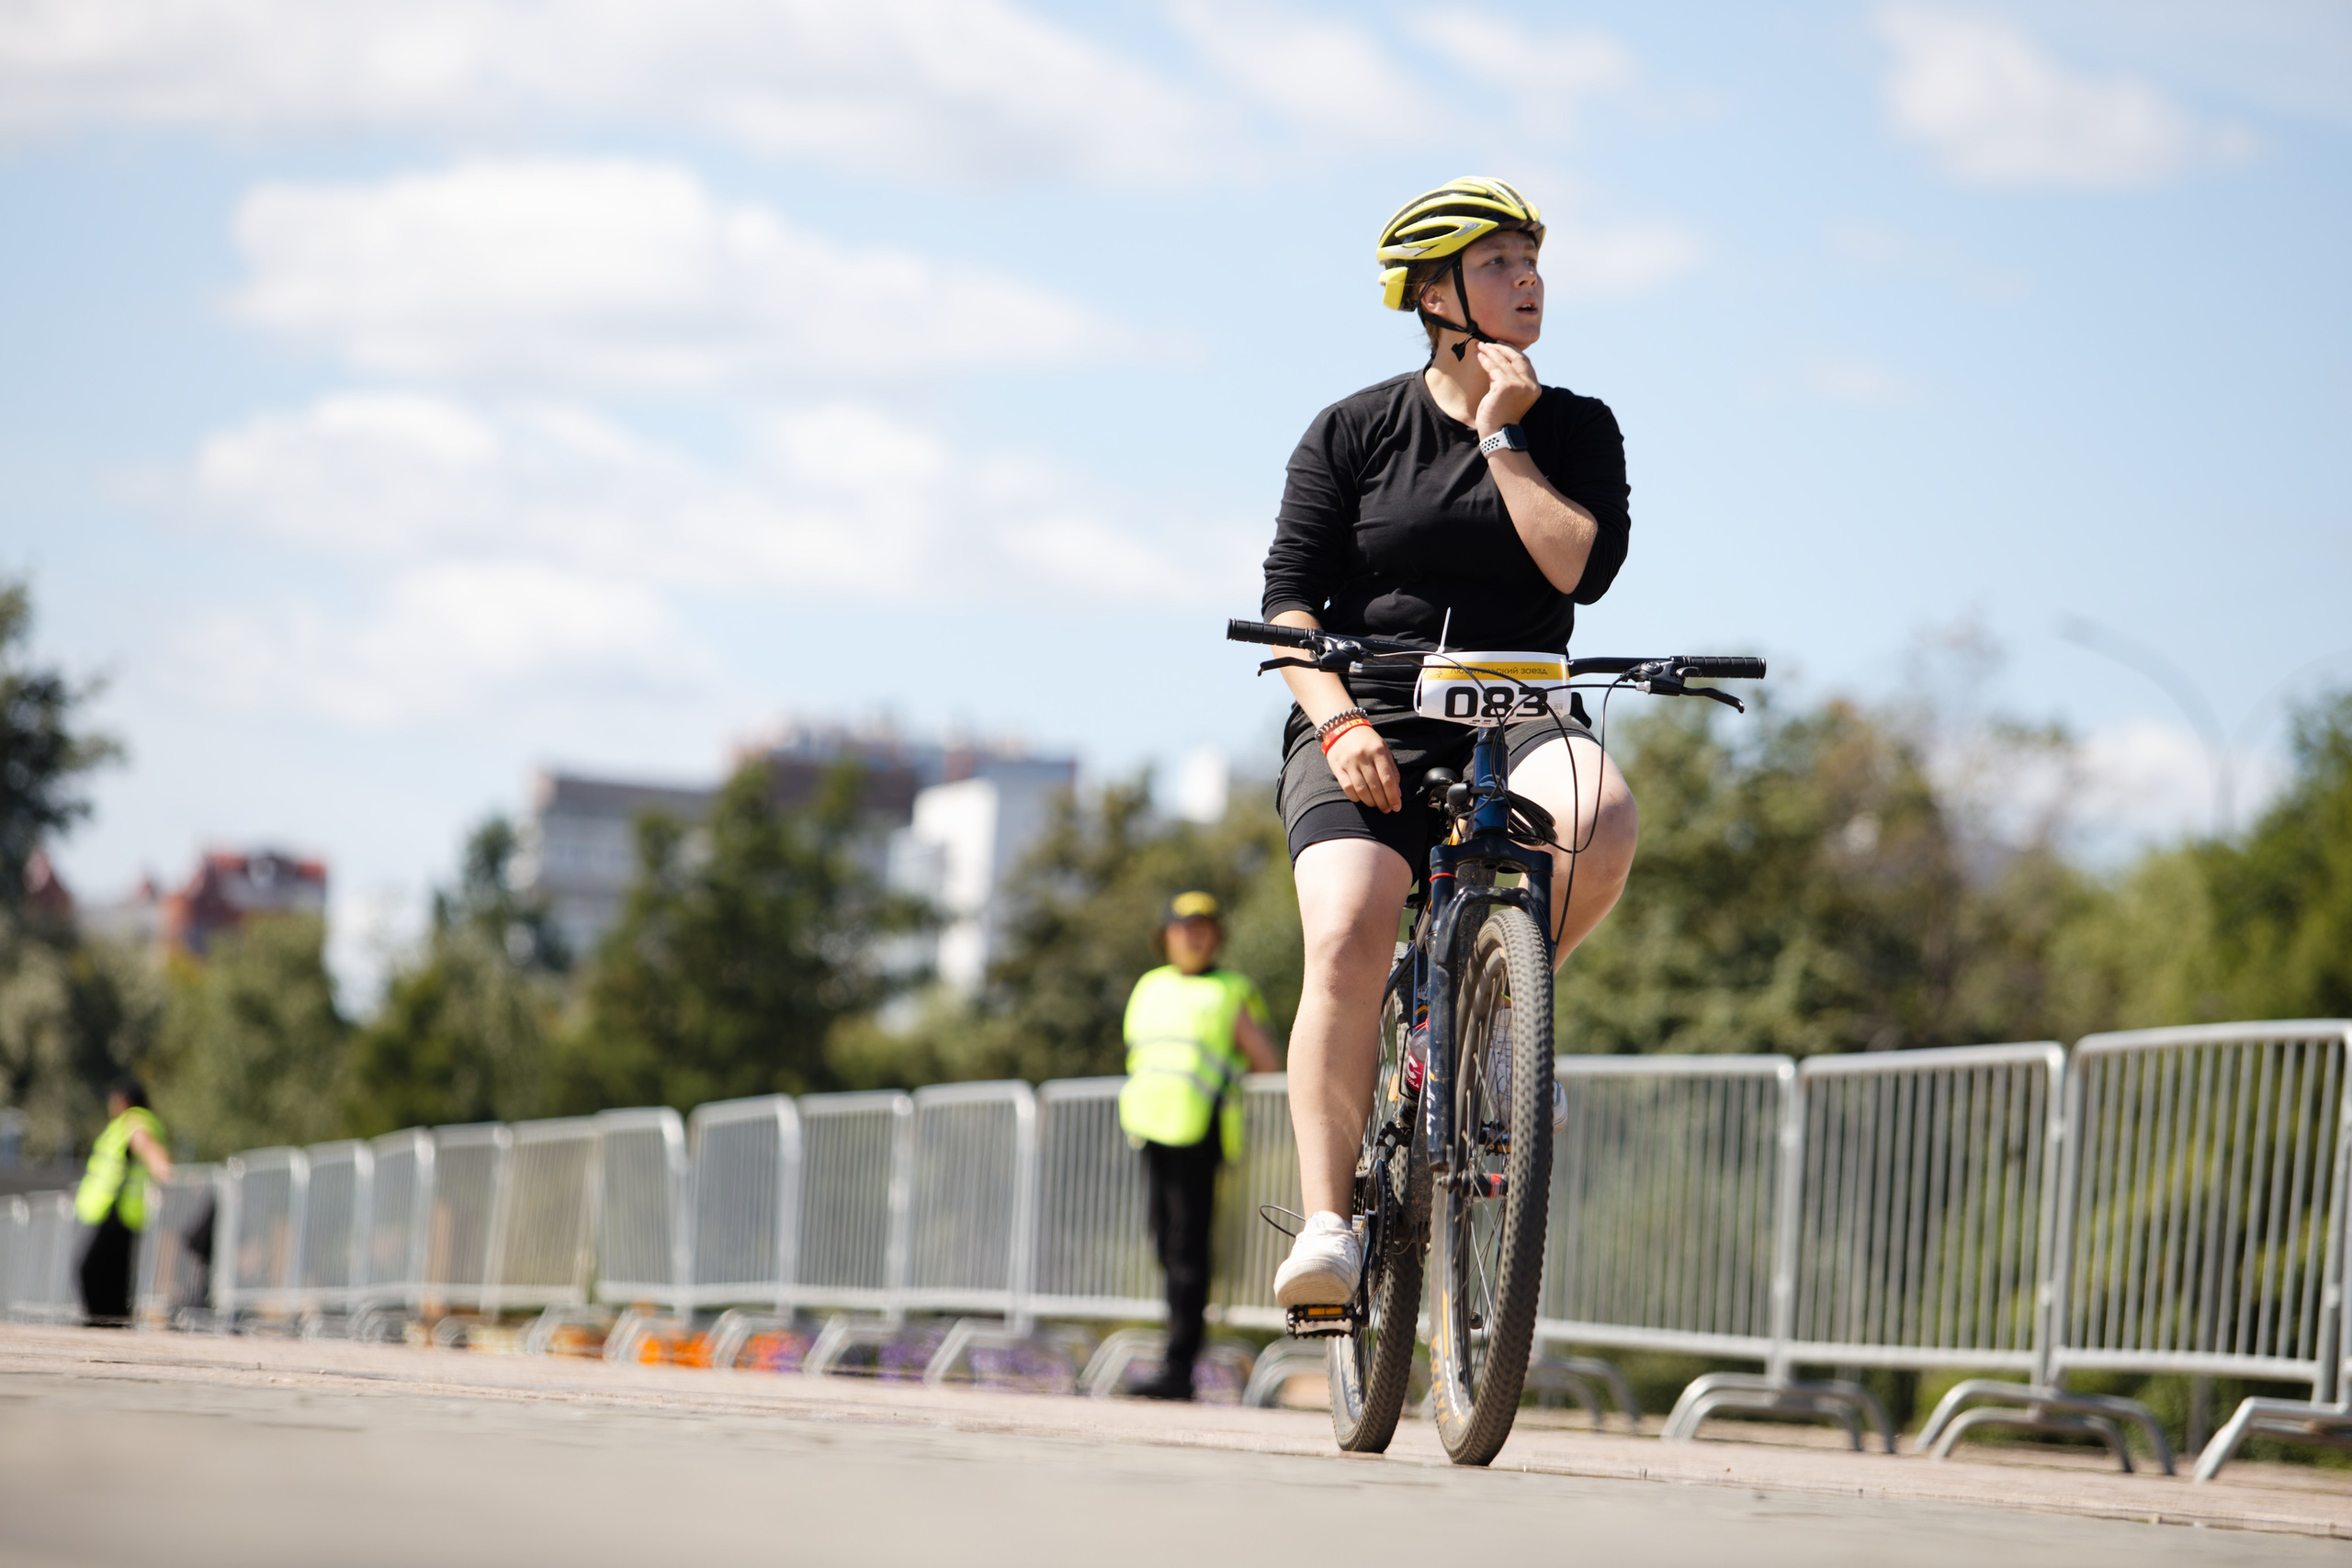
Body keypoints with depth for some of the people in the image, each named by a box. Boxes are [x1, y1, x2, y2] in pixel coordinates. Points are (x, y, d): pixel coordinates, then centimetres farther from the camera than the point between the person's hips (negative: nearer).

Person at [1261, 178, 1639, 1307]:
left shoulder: (1576, 430, 9)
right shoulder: (1354, 433, 5)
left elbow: (1582, 565, -8)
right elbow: (1289, 599, -1)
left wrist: (1503, 439, -7)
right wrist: (1339, 723, -16)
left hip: (1517, 716, 1)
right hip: (1366, 725, -1)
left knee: (1600, 819, -34)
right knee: (1347, 941, -26)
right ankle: (1328, 1224, -22)